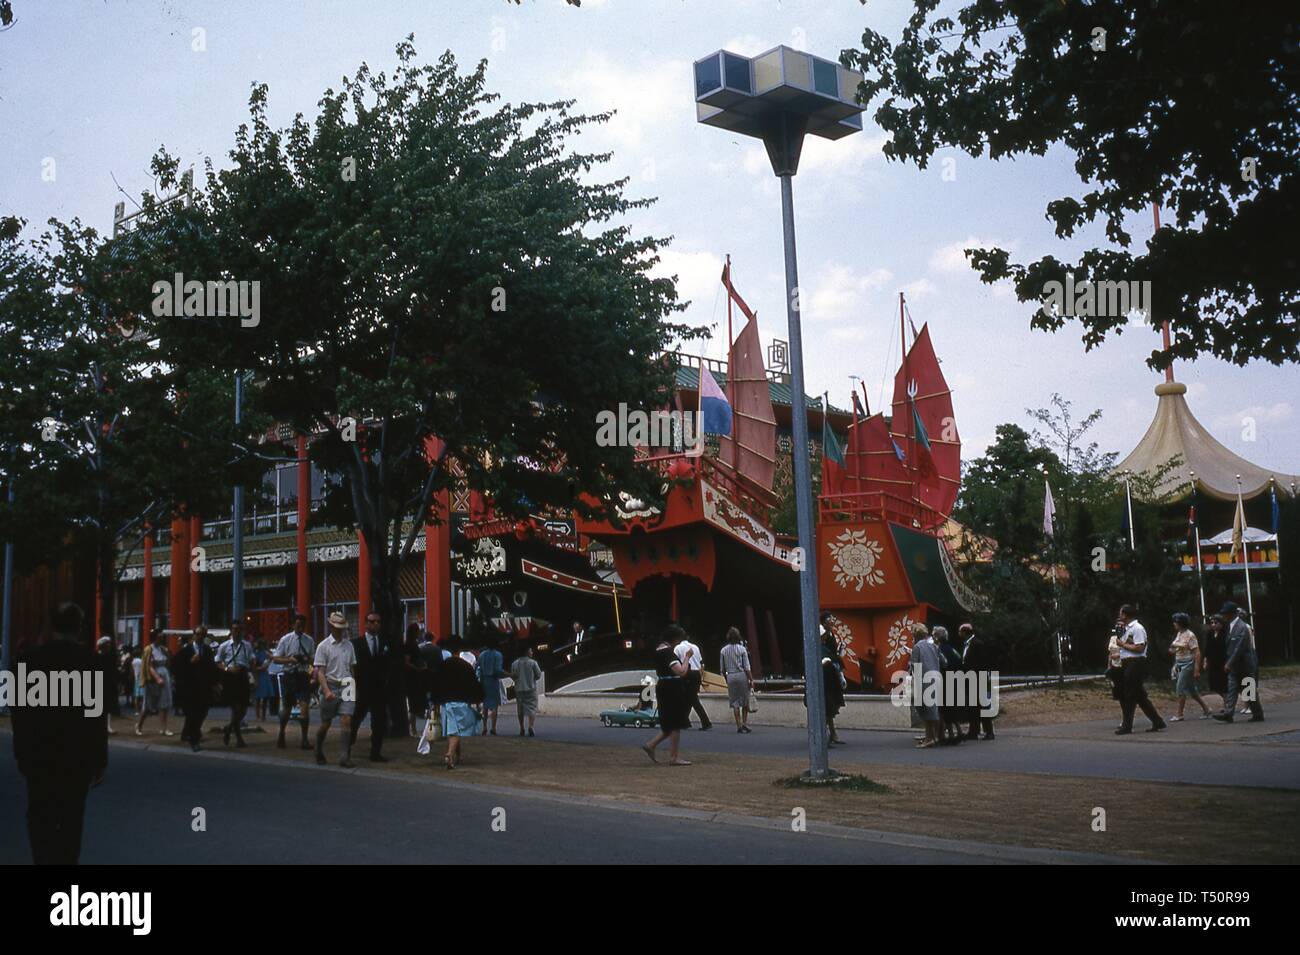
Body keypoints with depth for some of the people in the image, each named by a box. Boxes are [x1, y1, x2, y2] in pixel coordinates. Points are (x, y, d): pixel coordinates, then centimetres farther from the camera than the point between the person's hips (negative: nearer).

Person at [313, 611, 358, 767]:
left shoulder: (349, 645, 9)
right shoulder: (323, 646, -3)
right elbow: (320, 672, -7)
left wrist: (353, 686, 10)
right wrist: (327, 691, -18)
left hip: (346, 687, 2)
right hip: (330, 686, -2)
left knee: (346, 721, -10)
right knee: (325, 723, 8)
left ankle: (346, 757, -10)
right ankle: (319, 753, 29)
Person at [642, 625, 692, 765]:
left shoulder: (658, 650, 12)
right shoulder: (668, 652, -19)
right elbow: (681, 671, -28)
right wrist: (687, 657, -15)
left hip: (662, 687, 10)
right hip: (673, 690, -10)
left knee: (670, 724, 17)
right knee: (676, 725, -1)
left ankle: (650, 746, 14)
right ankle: (673, 757, 4)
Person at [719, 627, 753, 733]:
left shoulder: (724, 650, 3)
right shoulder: (742, 649, -4)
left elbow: (722, 669, 6)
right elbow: (747, 667, -6)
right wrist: (751, 680, -2)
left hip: (730, 677, 2)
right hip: (742, 676, -2)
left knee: (735, 703, 6)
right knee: (745, 701, 10)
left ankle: (739, 725, 3)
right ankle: (745, 722, 3)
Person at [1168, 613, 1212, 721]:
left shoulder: (1190, 635, -15)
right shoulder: (1179, 634, 10)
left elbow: (1197, 653, -17)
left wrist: (1197, 670, -20)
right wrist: (1173, 650, 2)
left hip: (1188, 665, -8)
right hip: (1179, 664, 8)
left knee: (1180, 688, -9)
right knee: (1191, 689, 12)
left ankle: (1179, 715, -4)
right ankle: (1206, 709, 23)